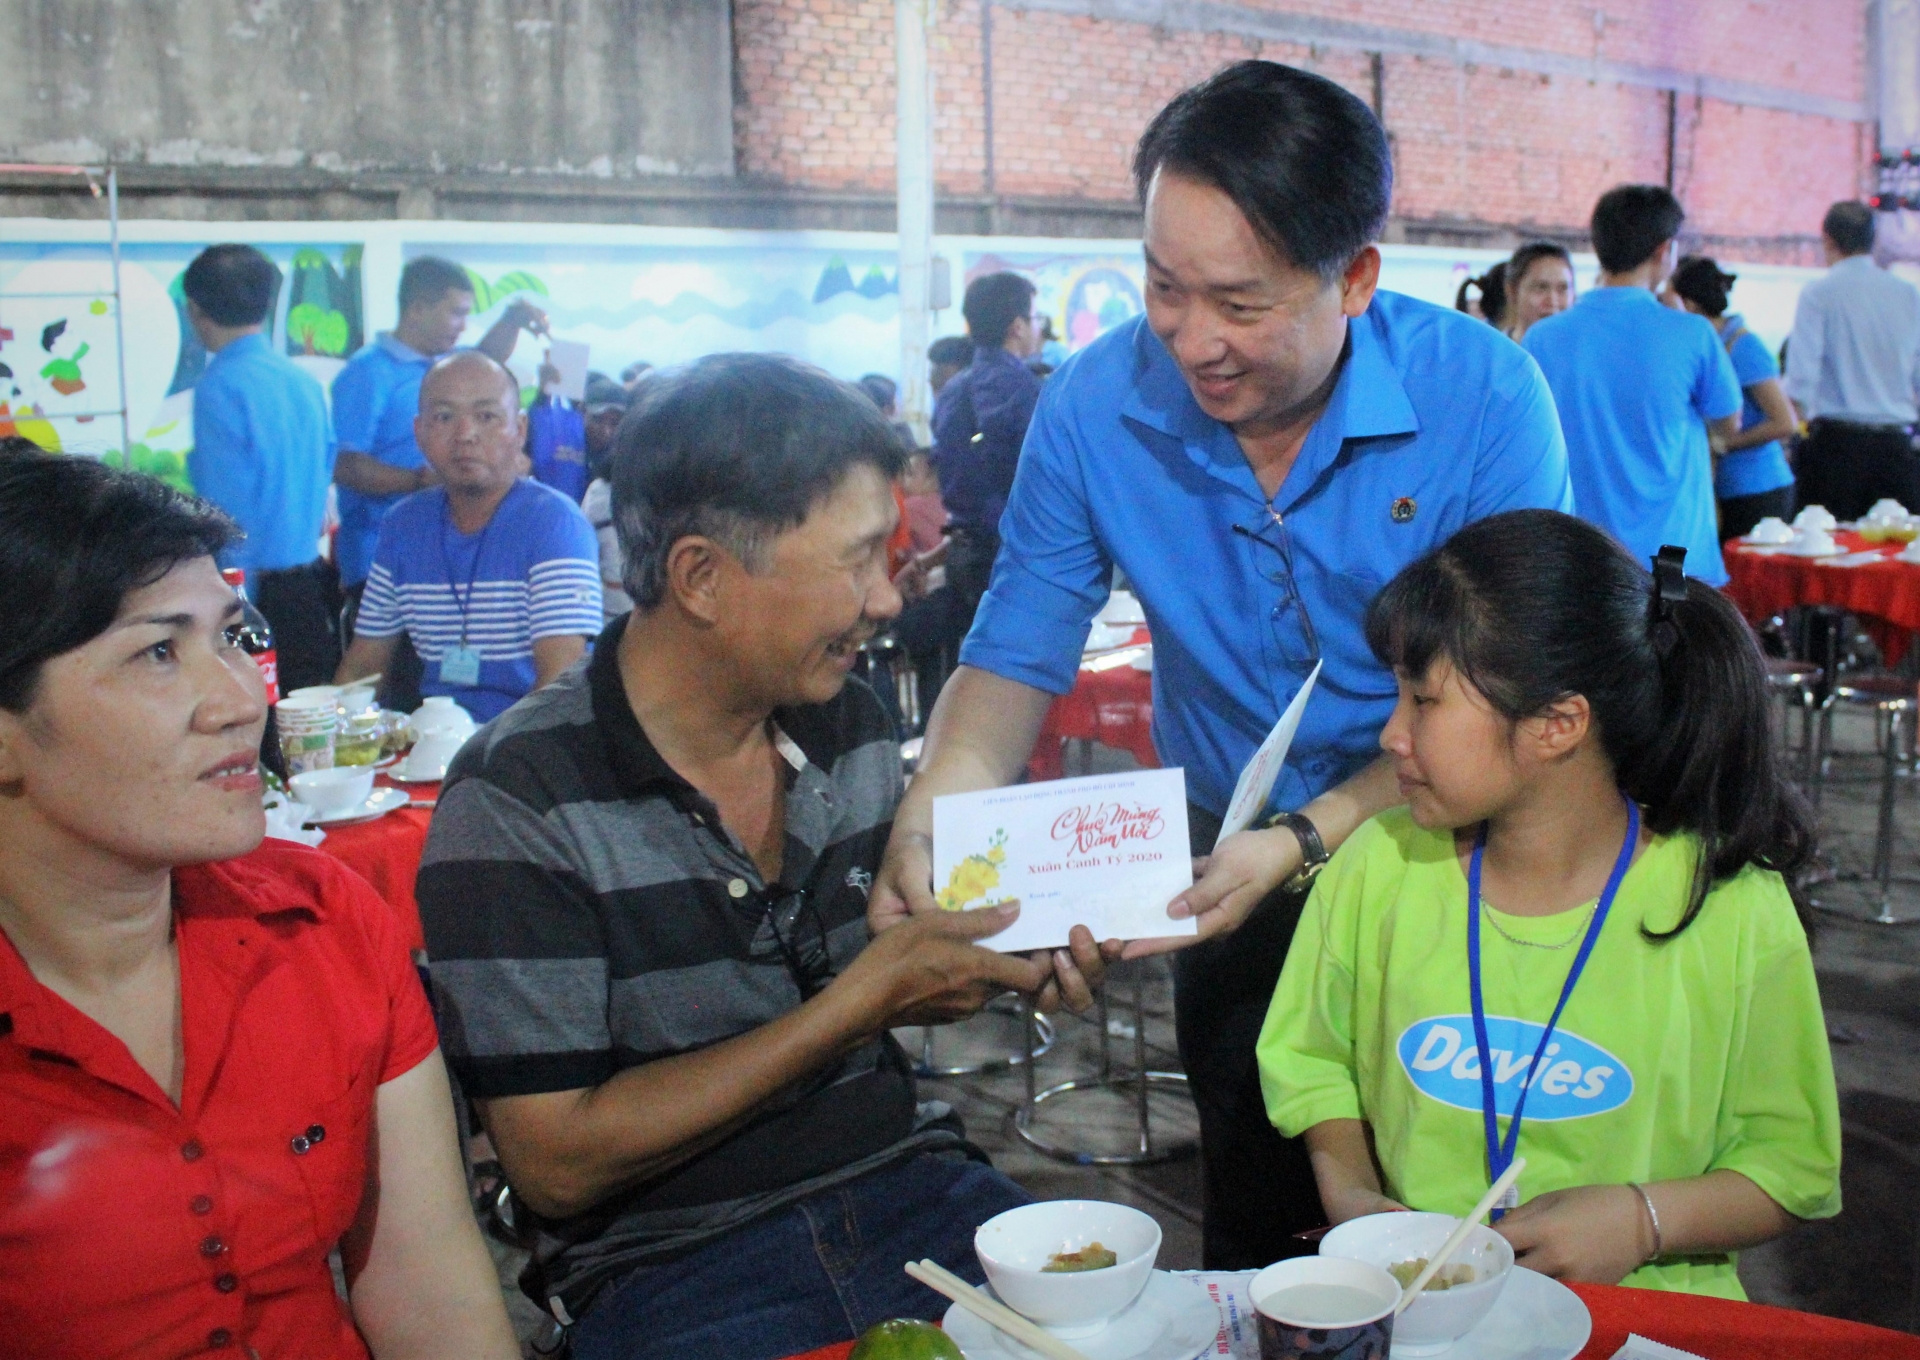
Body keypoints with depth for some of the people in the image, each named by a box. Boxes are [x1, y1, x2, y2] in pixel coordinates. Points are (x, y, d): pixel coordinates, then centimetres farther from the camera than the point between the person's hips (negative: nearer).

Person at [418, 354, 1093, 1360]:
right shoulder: (519, 800, -13)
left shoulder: (852, 728, 6)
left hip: (909, 1191, 6)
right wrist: (860, 1004, -16)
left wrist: (999, 957, -3)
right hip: (665, 1265, -5)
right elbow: (560, 1164, -15)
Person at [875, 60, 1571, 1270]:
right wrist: (932, 819, -24)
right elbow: (1017, 654, -5)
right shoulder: (1096, 407, -13)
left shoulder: (1483, 397, -20)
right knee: (1260, 1235, 15)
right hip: (1237, 860, 2)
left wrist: (1305, 844, -31)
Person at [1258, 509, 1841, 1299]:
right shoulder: (1377, 865, 1)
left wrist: (1644, 1218, -13)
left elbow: (1793, 1163, 3)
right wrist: (1347, 1189, -1)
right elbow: (1314, 1058, 16)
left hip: (1642, 1318, -1)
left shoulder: (1735, 911, -6)